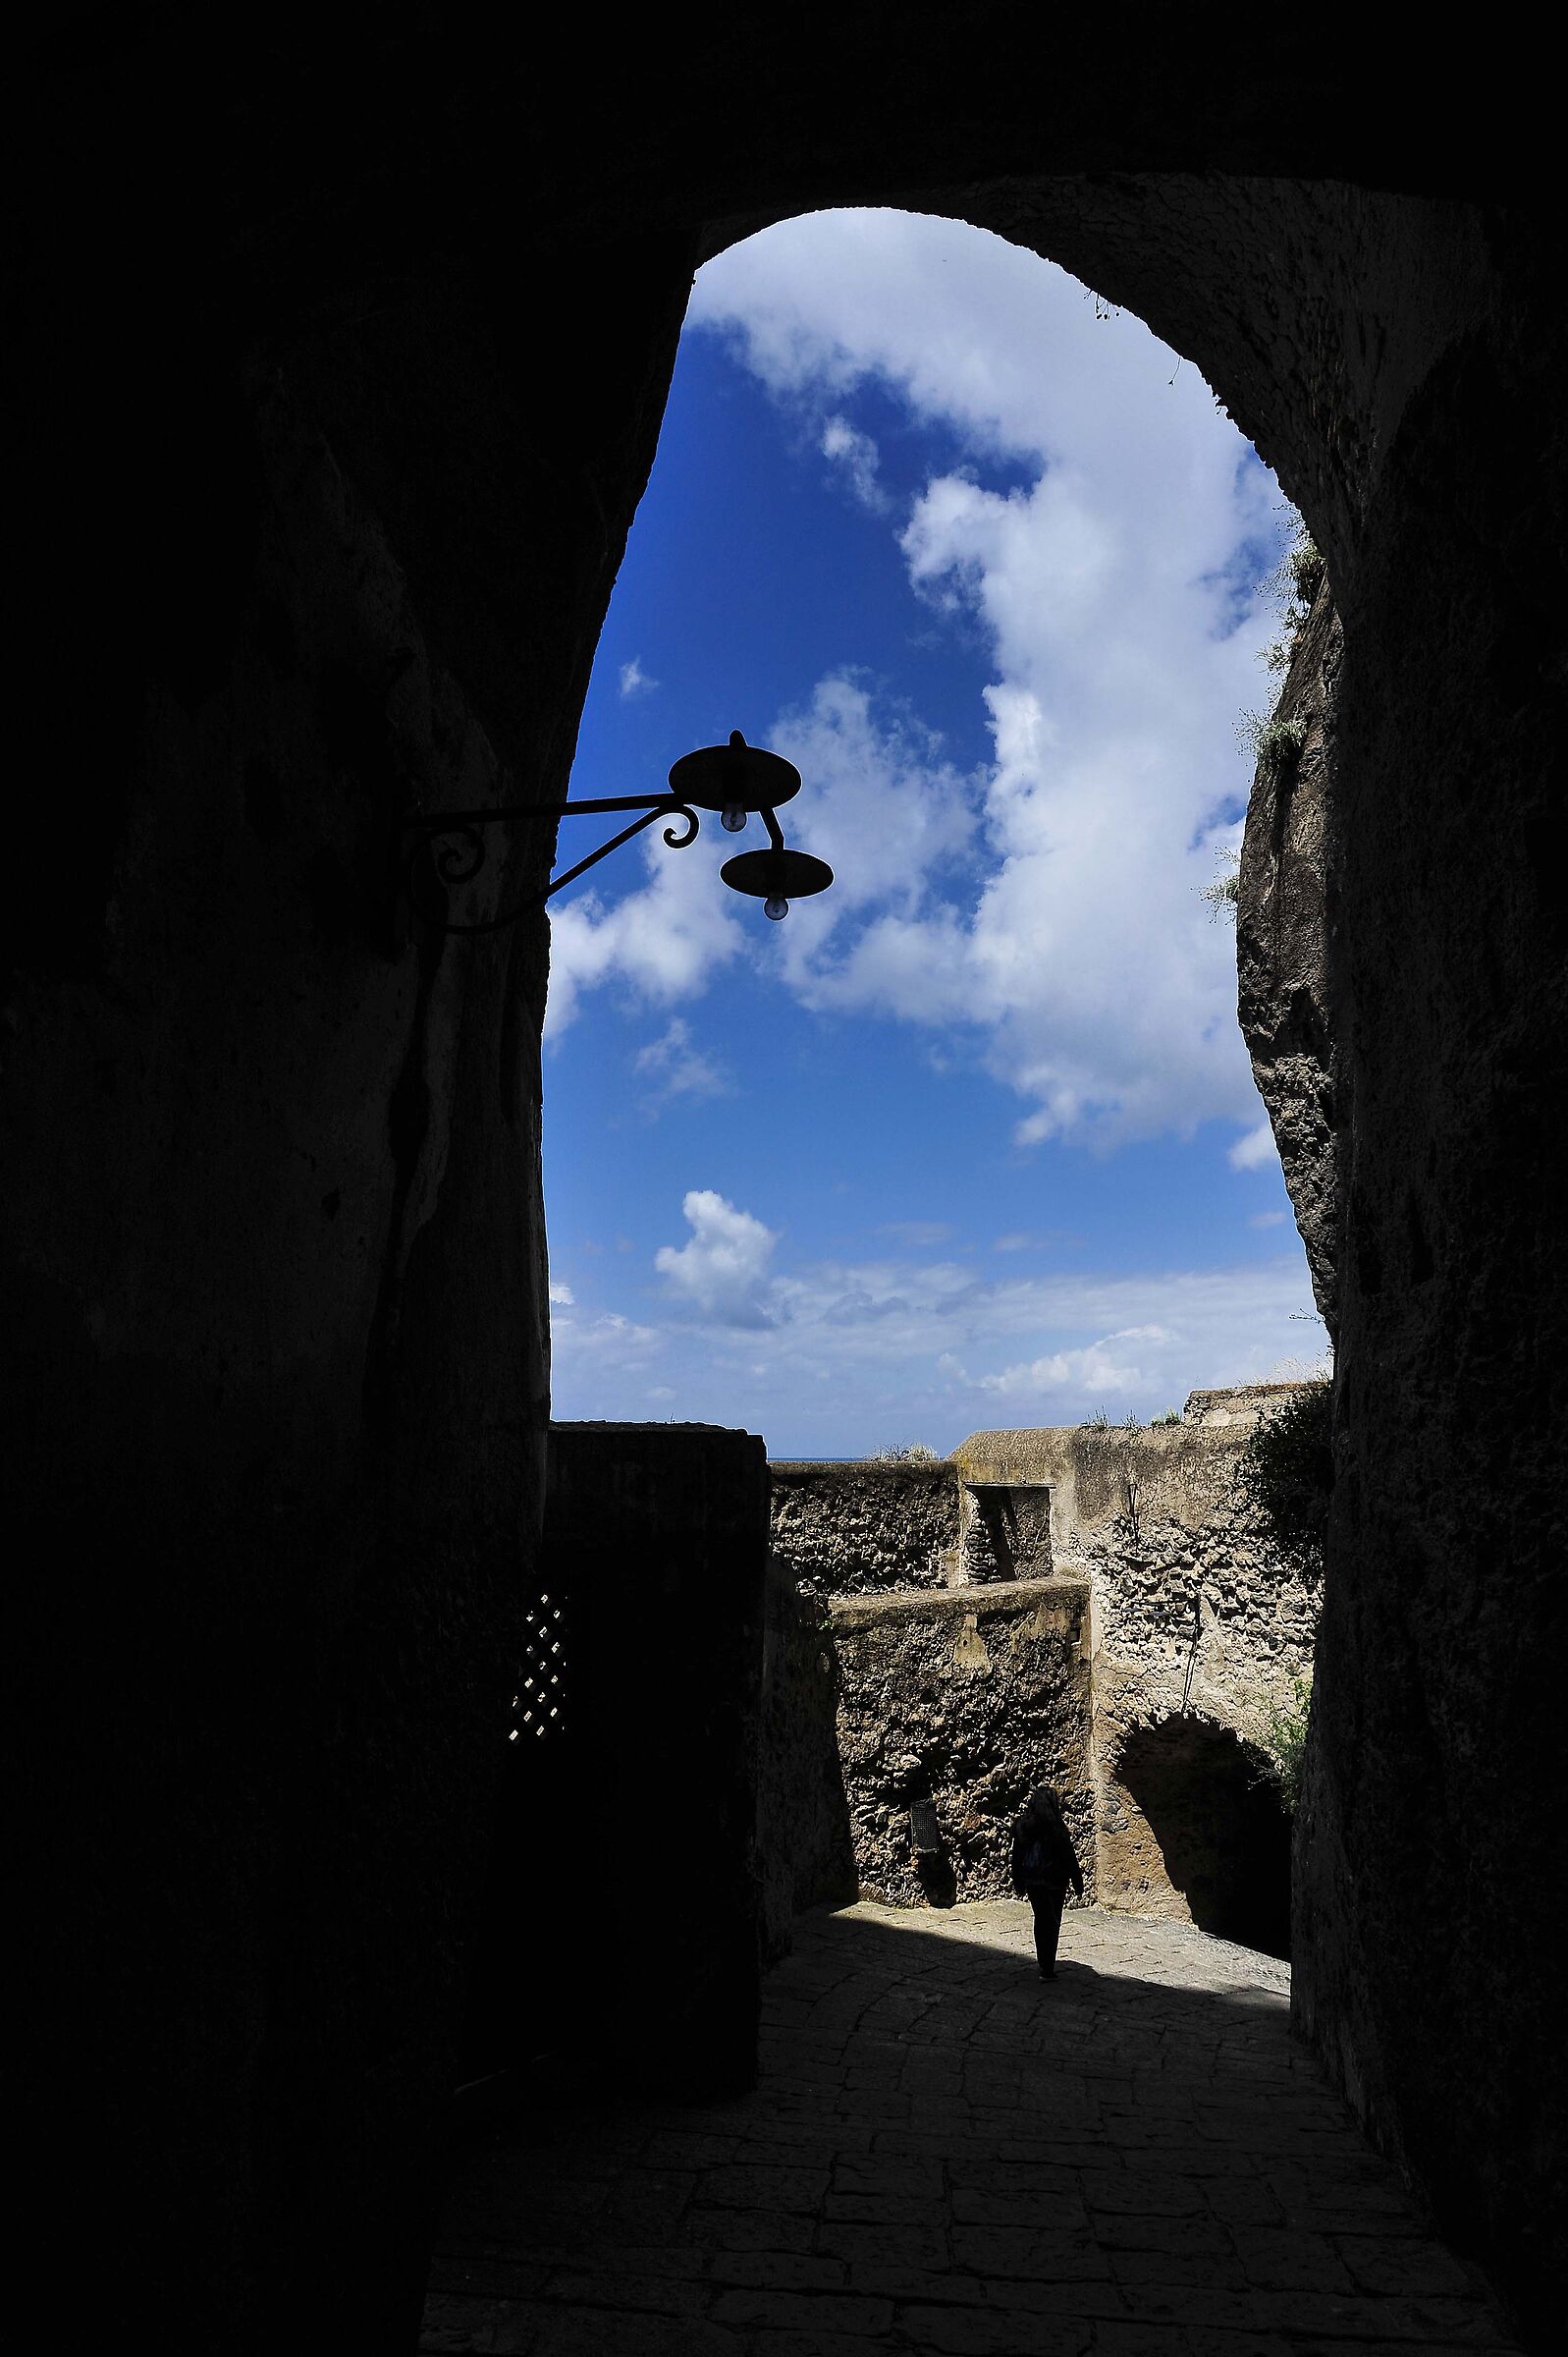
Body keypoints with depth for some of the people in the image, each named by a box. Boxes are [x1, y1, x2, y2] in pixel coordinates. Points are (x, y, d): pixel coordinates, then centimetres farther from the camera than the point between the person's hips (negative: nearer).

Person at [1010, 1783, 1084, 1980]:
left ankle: (1044, 1965, 28)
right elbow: (1070, 1859, -12)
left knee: (1040, 1921, 18)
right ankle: (1047, 1970, 6)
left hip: (1032, 1883, 4)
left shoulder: (1021, 1827, -3)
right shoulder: (1057, 1829, -18)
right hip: (1054, 1883, -4)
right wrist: (1078, 1885, -2)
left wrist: (1019, 1885, 15)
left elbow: (1016, 1858, 5)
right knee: (1052, 1924, 7)